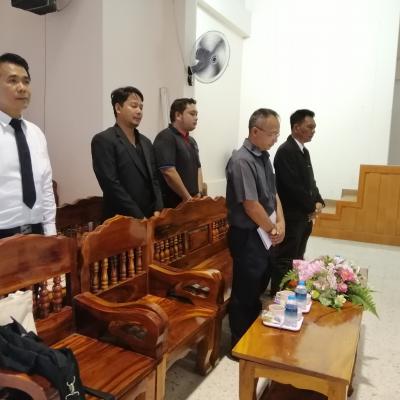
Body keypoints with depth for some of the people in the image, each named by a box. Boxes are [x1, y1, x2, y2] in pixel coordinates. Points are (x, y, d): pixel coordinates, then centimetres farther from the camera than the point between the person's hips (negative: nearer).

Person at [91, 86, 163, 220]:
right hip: (122, 220, -6)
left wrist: (157, 212, -3)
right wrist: (139, 217, -16)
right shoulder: (103, 140, -8)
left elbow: (154, 179, 12)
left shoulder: (145, 142, 14)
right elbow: (111, 184, -15)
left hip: (151, 218, 6)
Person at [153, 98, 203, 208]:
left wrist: (198, 194, 2)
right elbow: (169, 172, -21)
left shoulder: (191, 141, 16)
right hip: (172, 204, -8)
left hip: (191, 203, 8)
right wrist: (188, 198, -13)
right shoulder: (165, 137, -12)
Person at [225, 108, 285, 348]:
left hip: (265, 234, 9)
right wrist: (273, 230, -10)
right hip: (247, 236, -9)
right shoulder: (242, 161, -20)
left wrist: (280, 223, -1)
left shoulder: (264, 156, 8)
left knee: (259, 288, 21)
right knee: (245, 293, 4)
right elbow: (251, 205, -23)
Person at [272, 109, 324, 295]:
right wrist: (312, 207, -12)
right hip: (291, 216, -9)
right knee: (286, 260, 0)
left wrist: (318, 202, 1)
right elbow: (293, 186, -22)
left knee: (297, 258, 17)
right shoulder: (285, 151, -16)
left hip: (305, 215, 9)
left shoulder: (304, 151, 14)